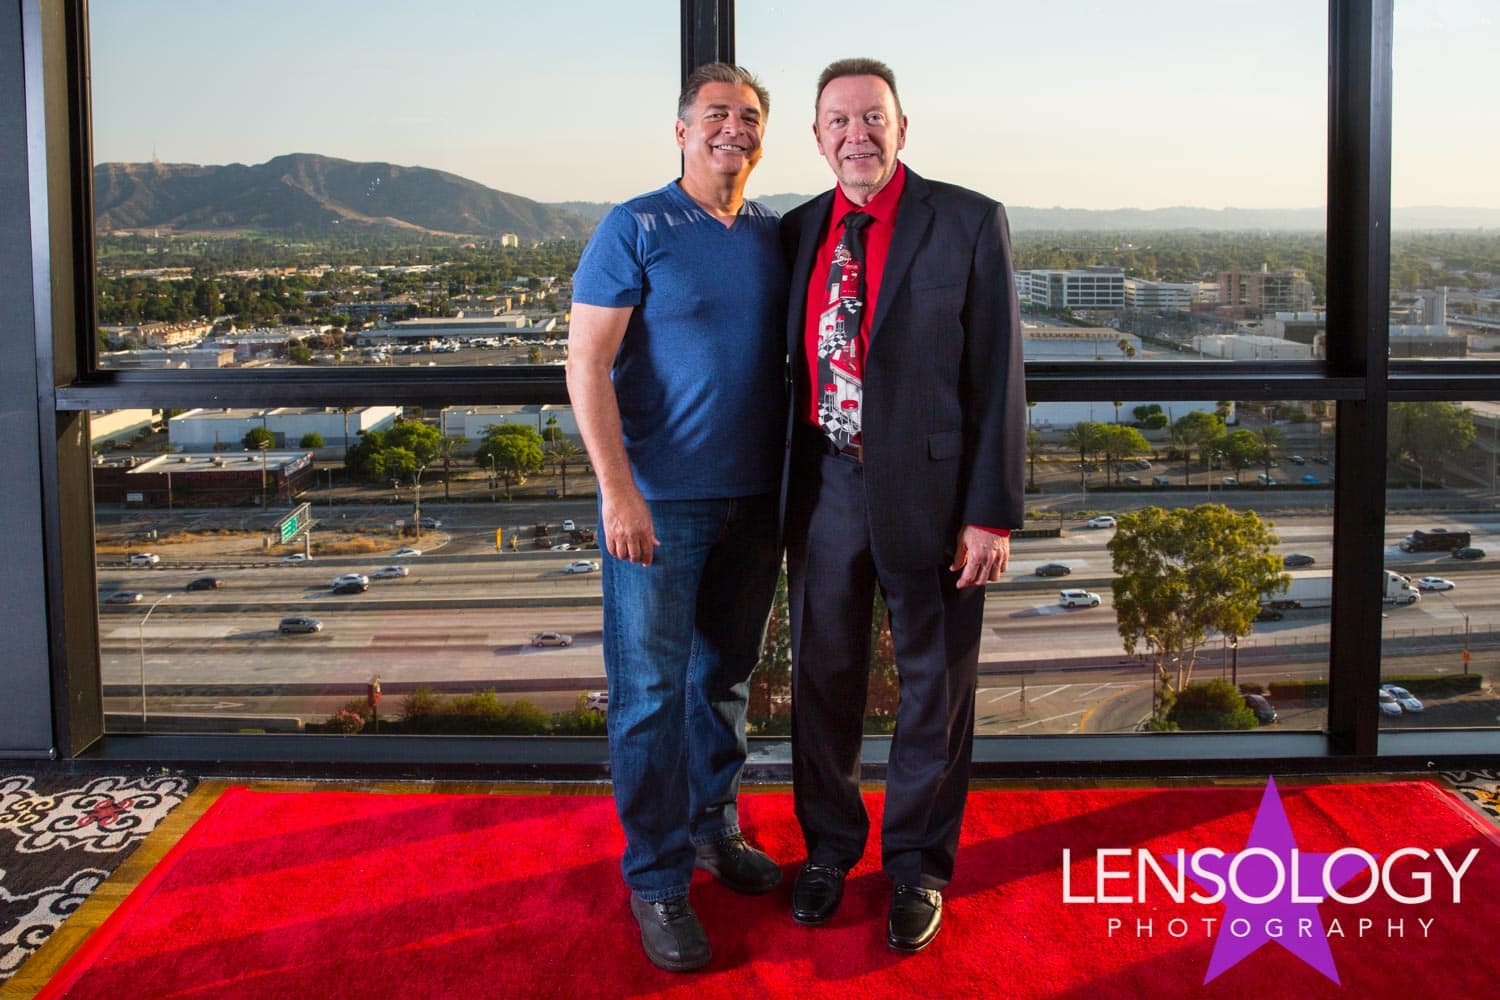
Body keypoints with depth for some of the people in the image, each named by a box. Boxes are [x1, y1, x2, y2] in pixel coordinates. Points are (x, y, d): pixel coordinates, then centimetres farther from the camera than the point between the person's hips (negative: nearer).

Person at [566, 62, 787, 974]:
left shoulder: (775, 235, 9)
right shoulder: (635, 230, -6)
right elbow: (587, 363, -10)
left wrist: (794, 484, 9)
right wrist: (618, 490, -18)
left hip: (754, 502, 5)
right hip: (659, 503, -5)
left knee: (726, 678, 17)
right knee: (651, 693, 0)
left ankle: (714, 828, 34)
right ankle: (657, 878, 13)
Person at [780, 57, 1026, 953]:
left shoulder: (968, 224, -6)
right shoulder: (800, 231, 7)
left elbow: (998, 374, -8)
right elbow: (795, 363, 12)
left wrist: (992, 514, -12)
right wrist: (790, 489, 7)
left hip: (927, 490, -3)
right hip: (827, 485, 4)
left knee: (935, 684, 10)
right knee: (824, 675, 14)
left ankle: (917, 864, 29)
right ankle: (829, 846, 35)